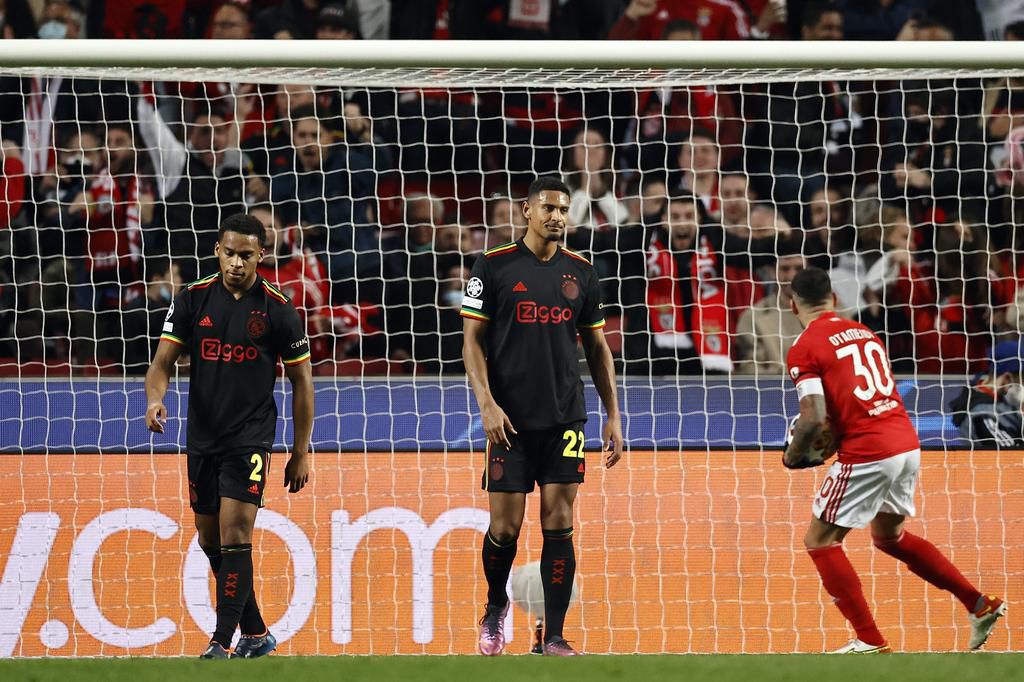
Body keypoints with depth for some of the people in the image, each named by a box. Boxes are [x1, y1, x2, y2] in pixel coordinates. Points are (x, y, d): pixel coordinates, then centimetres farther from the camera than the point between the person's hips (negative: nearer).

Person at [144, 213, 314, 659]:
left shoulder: (279, 311, -6)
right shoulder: (193, 300, 1)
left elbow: (301, 379, 2)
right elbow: (164, 360, 2)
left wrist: (301, 452, 2)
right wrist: (155, 400, -20)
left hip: (250, 438, -4)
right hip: (202, 438, 4)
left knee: (235, 536, -15)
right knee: (211, 542, 10)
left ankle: (222, 644, -12)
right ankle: (255, 634, 25)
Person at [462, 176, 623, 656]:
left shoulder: (581, 273, 8)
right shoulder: (494, 266, -1)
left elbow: (598, 348, 14)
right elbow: (472, 341, -2)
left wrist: (613, 417, 8)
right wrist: (487, 403, -14)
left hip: (565, 418, 2)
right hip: (511, 419, -2)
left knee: (559, 526, -4)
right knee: (505, 526, -1)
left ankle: (554, 638, -2)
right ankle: (495, 607, 27)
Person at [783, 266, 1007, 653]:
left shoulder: (804, 349, -7)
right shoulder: (864, 334, 16)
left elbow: (813, 419, -16)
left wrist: (792, 456, 2)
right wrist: (835, 442, 21)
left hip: (867, 454, -8)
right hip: (908, 445, 8)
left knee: (820, 542, 6)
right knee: (889, 536, 27)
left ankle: (870, 641, -1)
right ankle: (981, 605, 25)